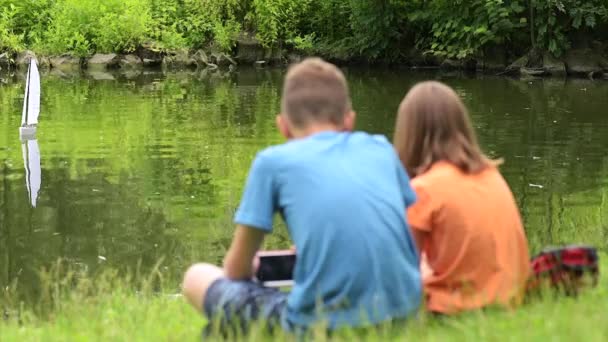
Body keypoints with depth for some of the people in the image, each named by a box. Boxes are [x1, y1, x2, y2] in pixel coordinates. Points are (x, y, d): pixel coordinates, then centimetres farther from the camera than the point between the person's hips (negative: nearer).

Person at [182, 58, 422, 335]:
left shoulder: (273, 161, 6)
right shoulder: (381, 149, 15)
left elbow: (236, 269, 12)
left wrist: (249, 269, 37)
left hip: (324, 325, -3)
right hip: (403, 312, 3)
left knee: (197, 277, 19)